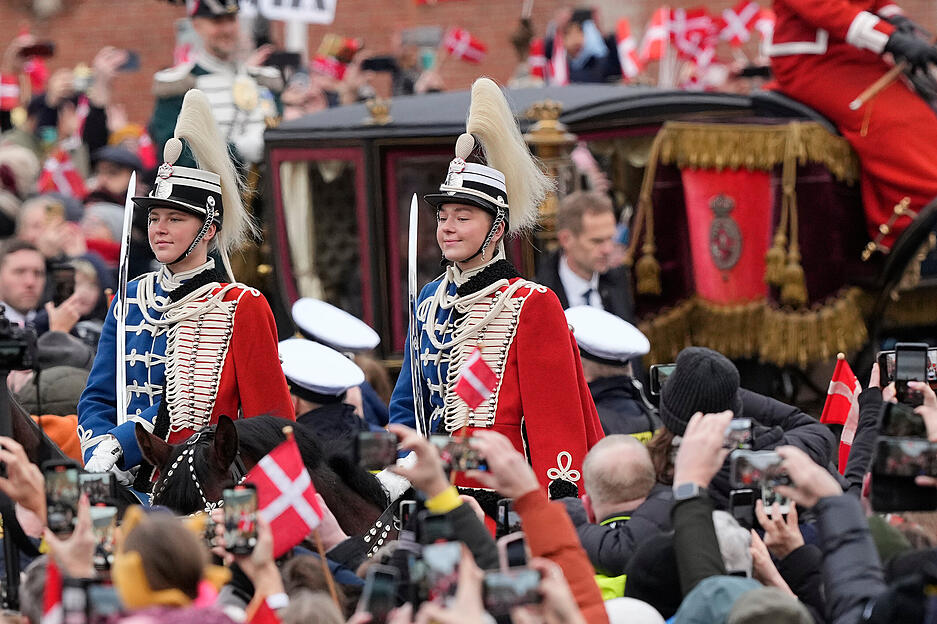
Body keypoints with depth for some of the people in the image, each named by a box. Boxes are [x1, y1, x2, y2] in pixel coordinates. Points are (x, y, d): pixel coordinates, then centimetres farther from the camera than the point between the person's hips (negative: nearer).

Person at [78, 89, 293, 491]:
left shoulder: (243, 307, -1)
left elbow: (273, 423, 0)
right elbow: (97, 398, 16)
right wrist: (104, 450, -5)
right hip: (131, 484, 4)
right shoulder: (131, 300, 14)